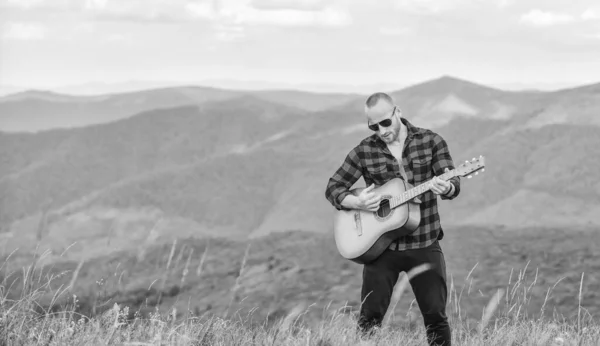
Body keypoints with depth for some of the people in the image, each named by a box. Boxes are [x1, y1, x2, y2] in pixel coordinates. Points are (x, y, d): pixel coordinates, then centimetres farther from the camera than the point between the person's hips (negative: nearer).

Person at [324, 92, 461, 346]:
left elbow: (454, 184, -8)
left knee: (436, 316, 0)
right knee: (370, 317, 0)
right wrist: (357, 203, -15)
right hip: (380, 246, 1)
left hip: (424, 245, -1)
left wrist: (446, 188, -32)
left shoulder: (430, 141, -1)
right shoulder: (364, 151, 1)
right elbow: (333, 188, 5)